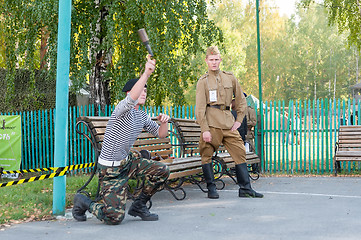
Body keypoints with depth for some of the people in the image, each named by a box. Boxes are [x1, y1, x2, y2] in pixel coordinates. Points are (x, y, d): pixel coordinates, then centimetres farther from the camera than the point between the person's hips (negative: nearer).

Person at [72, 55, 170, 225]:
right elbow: (131, 99, -41)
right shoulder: (123, 110, -17)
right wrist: (146, 74, -49)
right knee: (115, 217, -14)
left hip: (127, 162, 9)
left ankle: (139, 206, 14)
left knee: (162, 171, -2)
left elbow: (161, 134, 15)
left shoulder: (142, 116, 10)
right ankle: (83, 202, 15)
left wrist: (164, 123, -8)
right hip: (110, 169, -9)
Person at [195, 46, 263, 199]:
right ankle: (211, 189, 11)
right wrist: (204, 129, -12)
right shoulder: (203, 81, 3)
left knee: (240, 152, 0)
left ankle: (245, 188, 5)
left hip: (228, 122, 4)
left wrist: (239, 120, 9)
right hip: (211, 122, -3)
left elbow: (241, 100, 20)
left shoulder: (230, 78, 14)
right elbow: (200, 107, -3)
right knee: (207, 155, -2)